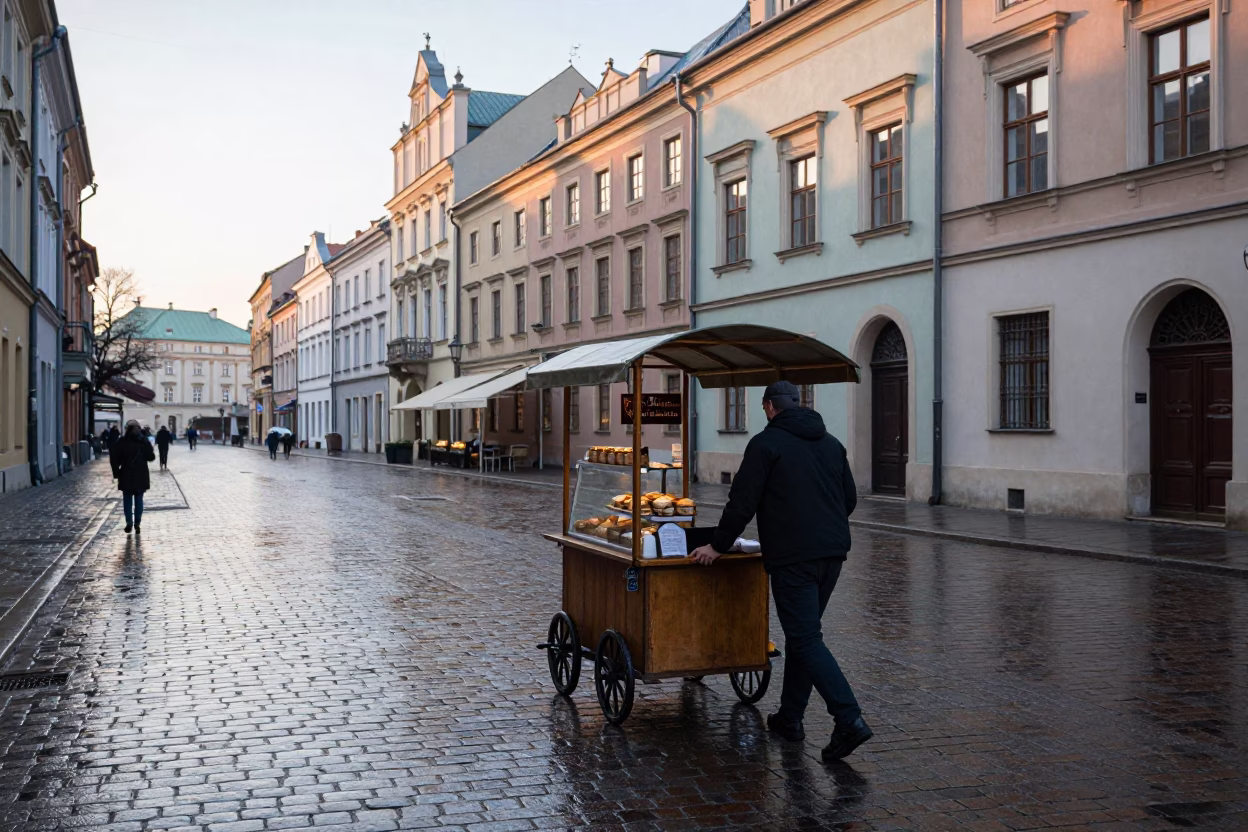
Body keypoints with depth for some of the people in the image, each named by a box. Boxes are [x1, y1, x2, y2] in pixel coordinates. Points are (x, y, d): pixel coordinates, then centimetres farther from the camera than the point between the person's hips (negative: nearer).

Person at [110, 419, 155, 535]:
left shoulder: (122, 442, -6)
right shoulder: (144, 442, -3)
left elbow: (114, 458, -7)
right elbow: (151, 457, 1)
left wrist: (116, 472, 1)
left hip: (126, 475, -1)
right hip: (141, 476, 1)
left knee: (127, 499, 9)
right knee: (139, 499, 8)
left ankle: (129, 523, 3)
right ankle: (137, 523, 5)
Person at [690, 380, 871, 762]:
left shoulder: (766, 443, -6)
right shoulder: (831, 443, 15)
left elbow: (742, 502, -8)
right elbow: (850, 498, 20)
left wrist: (718, 545, 4)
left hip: (792, 557, -7)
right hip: (833, 552, 7)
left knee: (806, 638, -7)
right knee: (802, 632, 18)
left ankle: (849, 720, -17)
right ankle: (790, 716, 24)